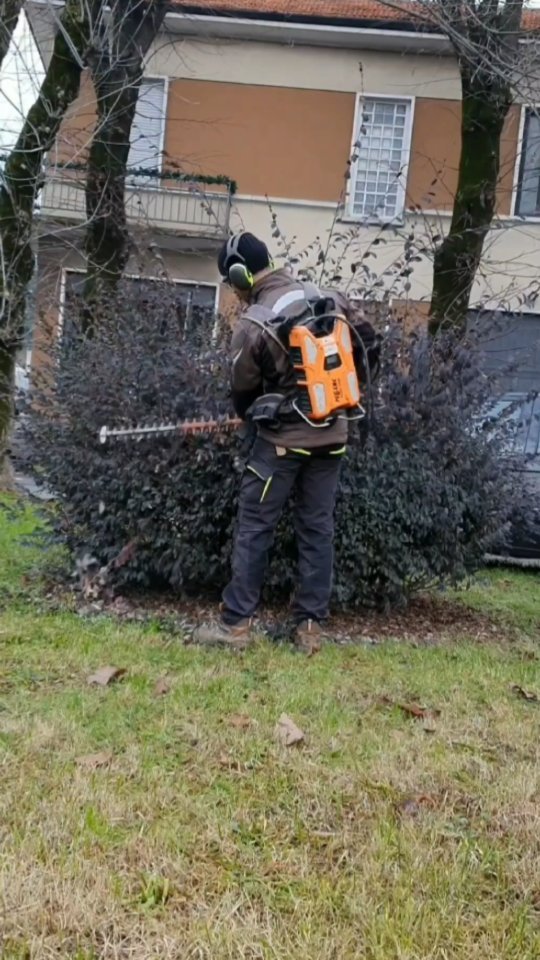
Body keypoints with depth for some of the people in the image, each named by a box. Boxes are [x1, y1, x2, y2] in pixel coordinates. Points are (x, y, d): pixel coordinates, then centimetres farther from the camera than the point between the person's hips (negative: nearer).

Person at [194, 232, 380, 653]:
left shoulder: (254, 324, -14)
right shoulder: (330, 298, 1)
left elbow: (244, 392, 0)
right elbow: (370, 347, 9)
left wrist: (253, 414, 22)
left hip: (284, 438, -5)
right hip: (332, 436, 5)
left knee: (254, 529, 4)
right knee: (318, 530, 10)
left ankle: (235, 623, 5)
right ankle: (311, 626, 12)